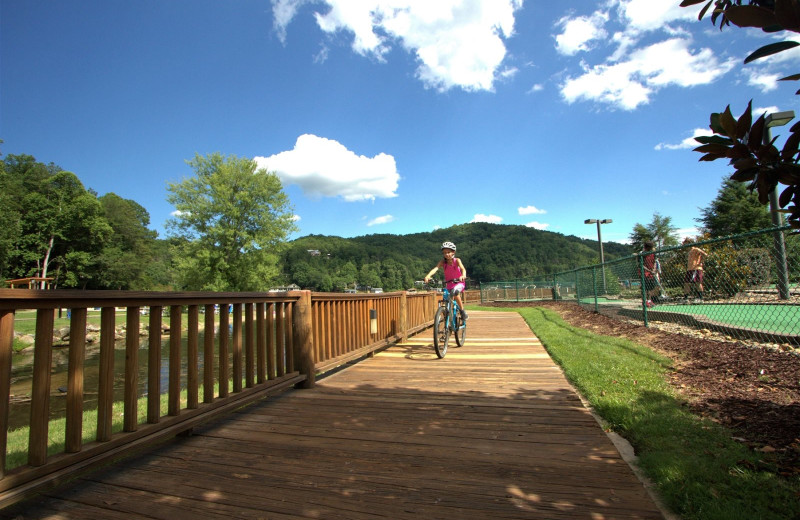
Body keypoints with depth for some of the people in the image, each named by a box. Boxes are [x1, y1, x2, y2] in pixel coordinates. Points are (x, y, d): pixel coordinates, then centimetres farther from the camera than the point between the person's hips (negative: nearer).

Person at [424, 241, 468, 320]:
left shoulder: (457, 260, -15)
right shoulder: (443, 262, -11)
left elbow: (463, 268, -32)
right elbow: (436, 268, -28)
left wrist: (463, 276, -55)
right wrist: (428, 275, -47)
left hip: (459, 283, -4)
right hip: (449, 284, 4)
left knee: (455, 292, -33)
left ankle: (462, 310, -16)